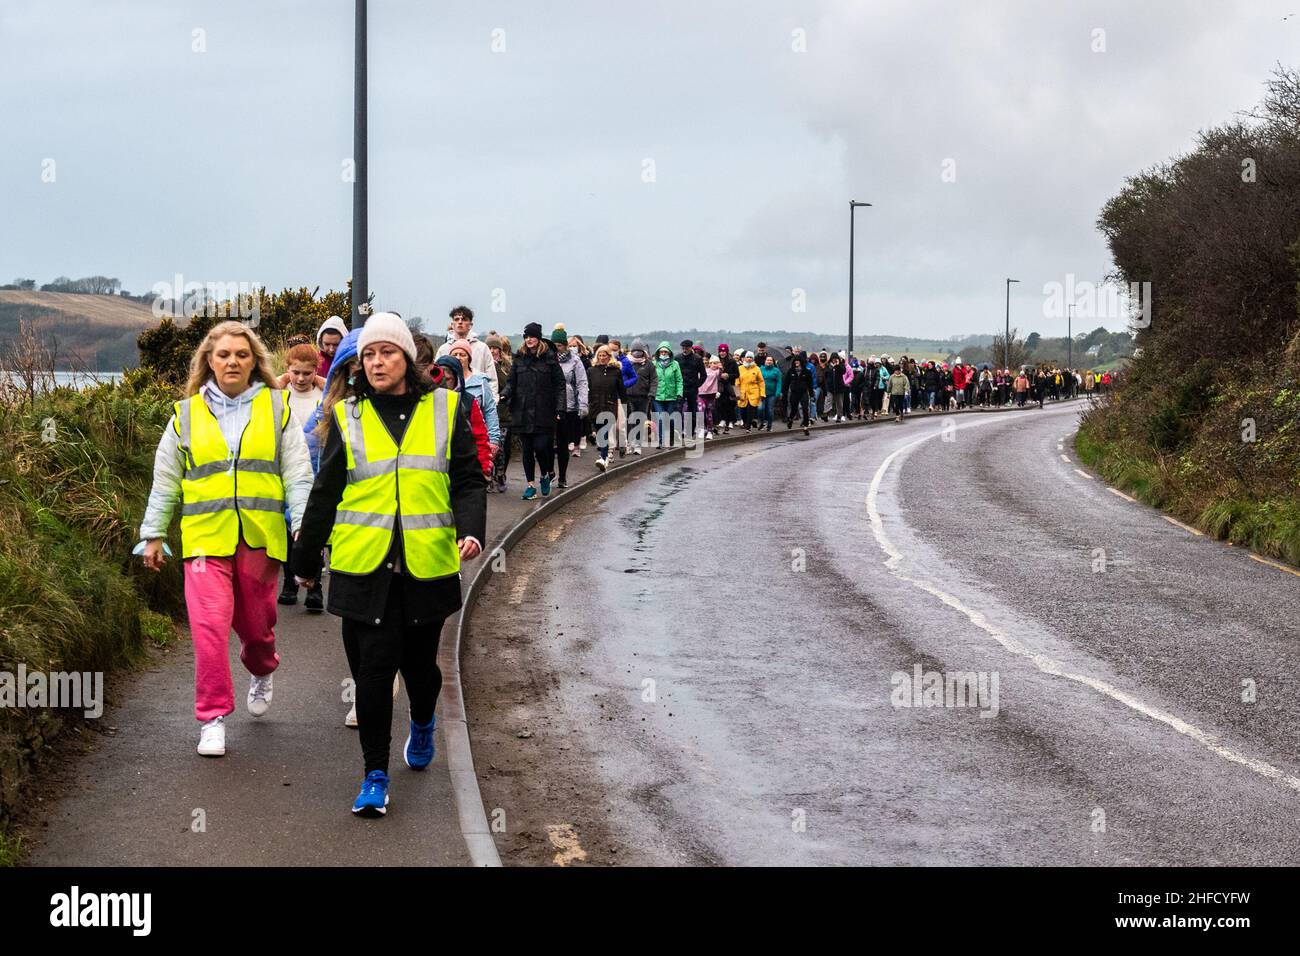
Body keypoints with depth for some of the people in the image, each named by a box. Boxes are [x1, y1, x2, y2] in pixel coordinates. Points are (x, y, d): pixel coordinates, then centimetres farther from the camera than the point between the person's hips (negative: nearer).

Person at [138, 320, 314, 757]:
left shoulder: (277, 407, 6)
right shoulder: (187, 414, 7)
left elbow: (297, 474, 4)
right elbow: (165, 480, 12)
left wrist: (304, 525, -5)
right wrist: (153, 534, 11)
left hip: (261, 537, 1)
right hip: (206, 538, 0)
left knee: (256, 622, 13)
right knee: (210, 627, -12)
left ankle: (262, 672, 47)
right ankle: (212, 718, -2)